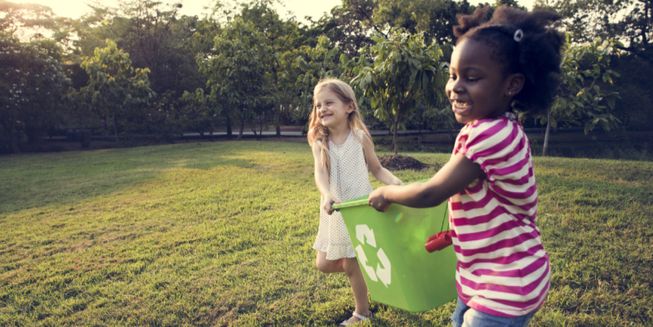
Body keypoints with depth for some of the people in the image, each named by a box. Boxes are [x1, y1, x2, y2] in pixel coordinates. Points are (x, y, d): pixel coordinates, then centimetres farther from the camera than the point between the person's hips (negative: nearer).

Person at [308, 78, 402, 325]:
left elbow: (377, 169, 0)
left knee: (351, 266, 5)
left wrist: (396, 182, -20)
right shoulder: (319, 142, -3)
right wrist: (327, 196, -38)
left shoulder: (360, 137, -9)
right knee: (324, 264, 11)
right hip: (334, 211, 4)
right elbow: (320, 173, -17)